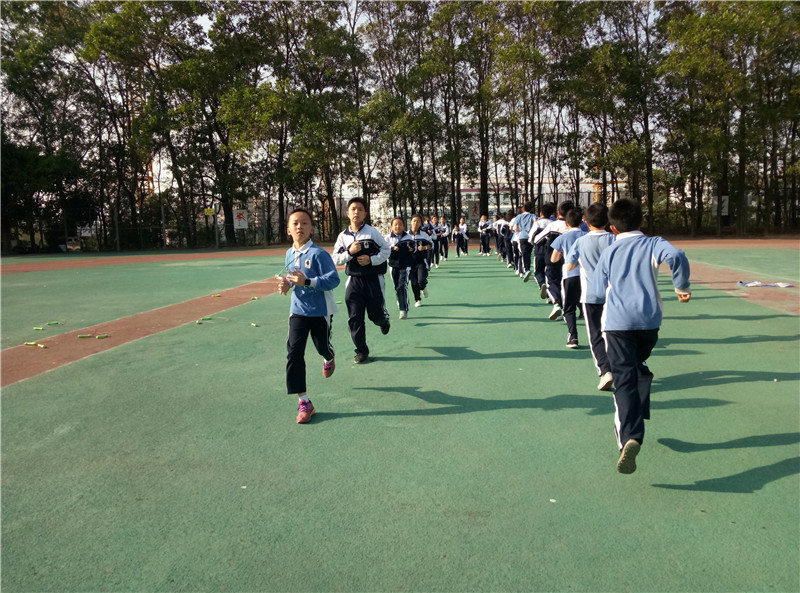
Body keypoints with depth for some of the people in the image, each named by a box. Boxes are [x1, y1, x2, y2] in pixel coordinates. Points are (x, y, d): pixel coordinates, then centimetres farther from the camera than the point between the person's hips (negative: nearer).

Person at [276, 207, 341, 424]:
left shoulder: (318, 254, -19)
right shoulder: (289, 254, 1)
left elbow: (333, 280, -24)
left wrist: (307, 282, -34)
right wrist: (287, 284, -5)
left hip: (321, 311, -4)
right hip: (298, 310, 4)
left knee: (322, 347, 18)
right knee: (294, 352, -9)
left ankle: (329, 358, 59)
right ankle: (304, 402, -1)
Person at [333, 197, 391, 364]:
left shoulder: (372, 232, -6)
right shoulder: (343, 236, 2)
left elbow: (386, 250, -1)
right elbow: (336, 259, 2)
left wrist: (371, 259, -15)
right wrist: (350, 252, -15)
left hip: (374, 279, -2)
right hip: (354, 280, 2)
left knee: (376, 315, 5)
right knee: (354, 318, 0)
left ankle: (384, 320, 44)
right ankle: (362, 352, 13)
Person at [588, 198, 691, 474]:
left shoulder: (609, 252, 9)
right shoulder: (653, 244, 5)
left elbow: (597, 293, 10)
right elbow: (676, 255, -18)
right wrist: (682, 286, -4)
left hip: (617, 322, -1)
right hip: (649, 320, 1)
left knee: (624, 379, -7)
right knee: (639, 368, 26)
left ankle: (630, 437, -24)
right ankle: (636, 418, 30)